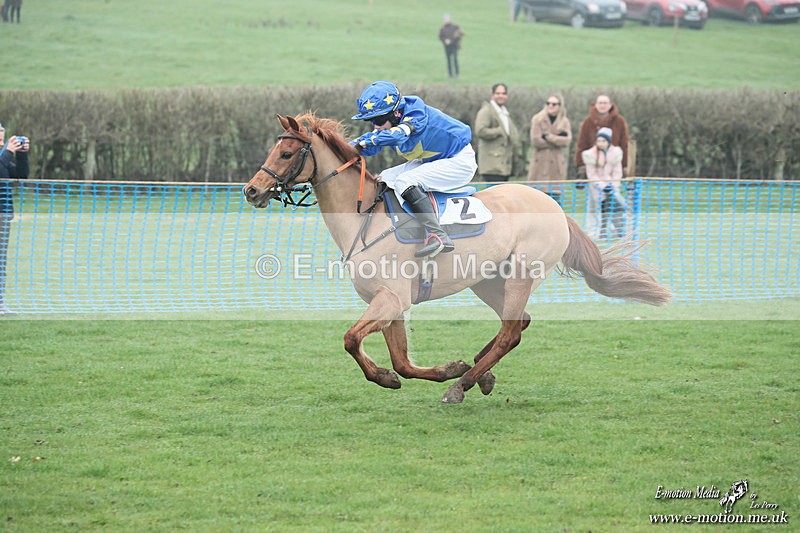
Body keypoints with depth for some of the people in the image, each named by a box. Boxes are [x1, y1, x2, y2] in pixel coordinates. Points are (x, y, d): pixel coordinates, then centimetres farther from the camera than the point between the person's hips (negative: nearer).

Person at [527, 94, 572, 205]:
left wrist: (548, 136, -11)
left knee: (555, 195, 1)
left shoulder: (565, 122, 9)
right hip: (540, 164, -2)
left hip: (557, 165, 2)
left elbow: (567, 141, -7)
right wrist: (557, 139, -7)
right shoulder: (538, 120, 3)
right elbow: (536, 141, -9)